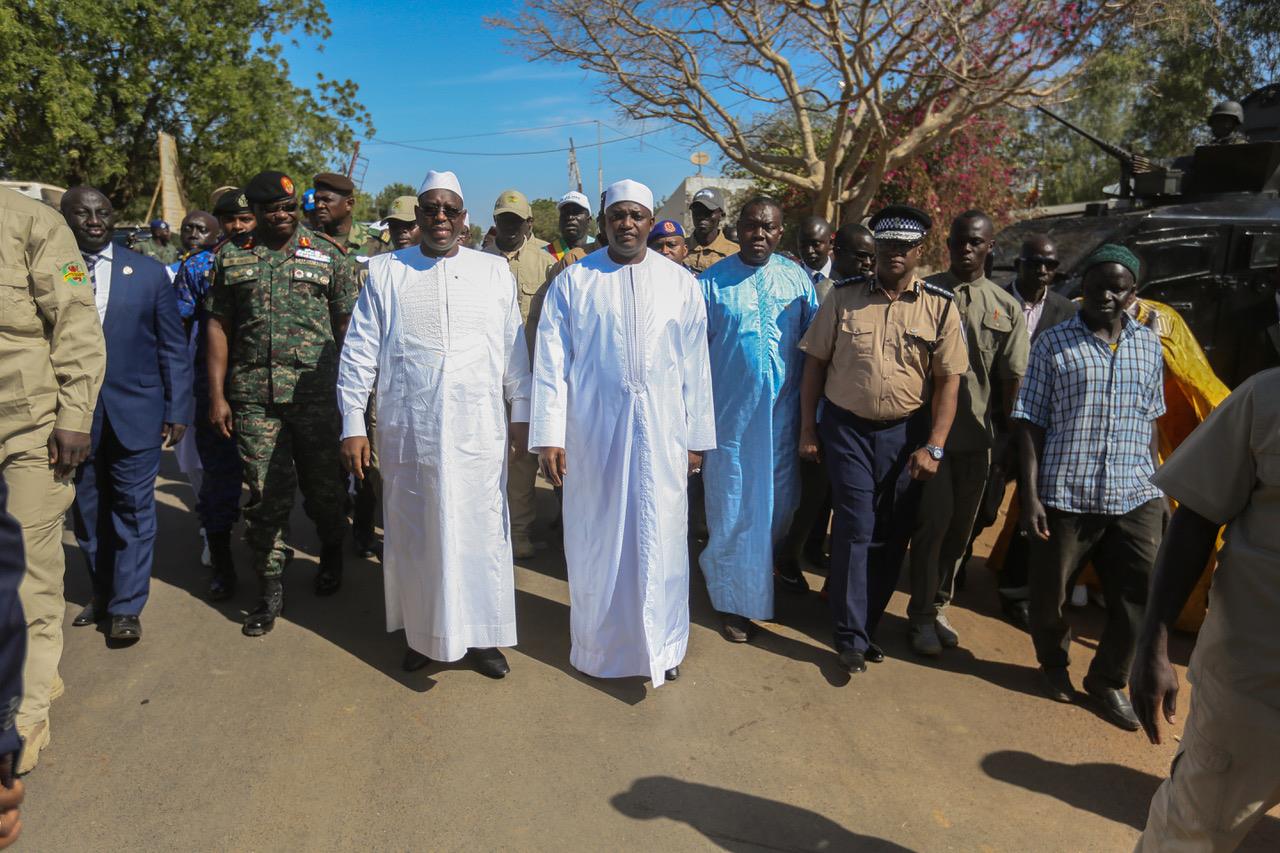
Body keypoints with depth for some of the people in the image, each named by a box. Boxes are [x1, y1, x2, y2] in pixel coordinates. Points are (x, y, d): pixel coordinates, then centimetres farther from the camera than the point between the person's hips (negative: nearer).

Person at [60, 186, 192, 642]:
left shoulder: (149, 272, 2)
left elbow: (173, 347, 3)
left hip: (135, 413, -1)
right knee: (87, 512, 13)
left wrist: (177, 411, -2)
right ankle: (102, 594, 30)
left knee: (133, 510, 4)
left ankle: (127, 607, 15)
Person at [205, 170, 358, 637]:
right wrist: (217, 395, 2)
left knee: (323, 485, 9)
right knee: (265, 494, 4)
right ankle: (270, 587, 16)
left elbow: (347, 325, 3)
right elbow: (218, 326, 8)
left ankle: (332, 553, 36)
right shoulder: (231, 257, 10)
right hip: (253, 397, 1)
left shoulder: (328, 253, 5)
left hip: (317, 394, -1)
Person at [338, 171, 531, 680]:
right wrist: (352, 424, -1)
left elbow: (515, 350, 9)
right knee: (414, 533, 9)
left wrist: (521, 414, 8)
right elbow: (358, 352, 4)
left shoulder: (495, 272, 8)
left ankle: (480, 635, 19)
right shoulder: (386, 272, 6)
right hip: (408, 428, 0)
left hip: (479, 428, 0)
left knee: (481, 531, 4)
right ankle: (421, 633, 26)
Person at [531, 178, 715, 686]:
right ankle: (599, 643, 28)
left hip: (661, 433, 1)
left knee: (660, 539, 8)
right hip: (593, 430, -1)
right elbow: (550, 361, -2)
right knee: (596, 539, 10)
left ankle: (661, 644, 26)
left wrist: (696, 437, 4)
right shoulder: (573, 281, 1)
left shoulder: (680, 283, 5)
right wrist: (549, 435, -8)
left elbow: (695, 365, 5)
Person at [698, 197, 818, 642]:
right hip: (731, 417, -3)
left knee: (779, 505, 13)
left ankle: (719, 564, 40)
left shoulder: (797, 277, 4)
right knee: (735, 509, 5)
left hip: (783, 416, 3)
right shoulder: (711, 282, -3)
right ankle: (734, 600, 23)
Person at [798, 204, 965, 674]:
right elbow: (816, 363, 2)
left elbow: (948, 380, -2)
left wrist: (933, 446, -9)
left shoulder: (940, 307, -1)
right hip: (847, 428, -1)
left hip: (905, 433, 2)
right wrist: (808, 429, 0)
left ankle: (865, 623, 28)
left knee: (892, 535, 9)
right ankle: (851, 636, 10)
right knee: (856, 528, -3)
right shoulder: (843, 298, -2)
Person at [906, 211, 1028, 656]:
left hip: (977, 434, 3)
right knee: (933, 521, -4)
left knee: (960, 526, 11)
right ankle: (922, 617, 12)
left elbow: (1011, 378, 8)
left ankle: (938, 606, 29)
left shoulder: (1007, 308, 7)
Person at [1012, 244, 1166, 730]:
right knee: (1050, 593, 9)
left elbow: (1150, 424, 17)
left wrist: (1159, 489, 14)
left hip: (1135, 499, 3)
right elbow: (1031, 424, -5)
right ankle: (1054, 665, 37)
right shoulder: (1053, 344, -2)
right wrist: (1030, 496, -11)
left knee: (1142, 596, 4)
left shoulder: (1149, 347, 9)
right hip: (1065, 496, -3)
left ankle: (1108, 680, 26)